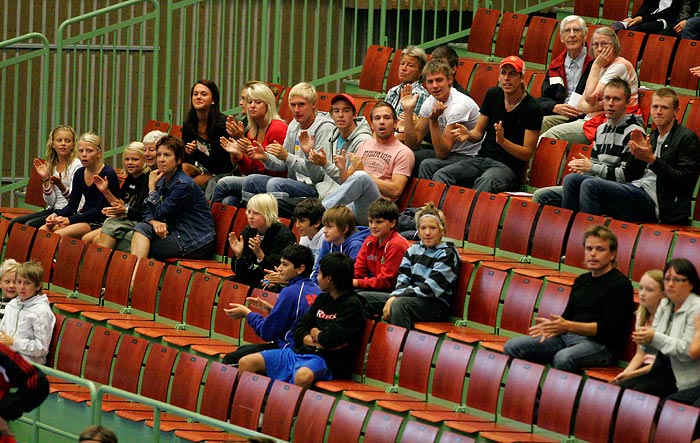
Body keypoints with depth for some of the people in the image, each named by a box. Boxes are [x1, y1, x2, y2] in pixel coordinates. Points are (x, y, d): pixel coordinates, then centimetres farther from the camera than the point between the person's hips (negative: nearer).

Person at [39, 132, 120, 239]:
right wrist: (56, 215, -8)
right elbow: (72, 205, 14)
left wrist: (70, 220, -22)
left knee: (59, 234, -29)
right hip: (82, 216, 7)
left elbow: (100, 210, -16)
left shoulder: (108, 175, -12)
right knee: (42, 230, -13)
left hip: (100, 222, -7)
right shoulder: (79, 174, 11)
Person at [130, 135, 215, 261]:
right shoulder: (162, 182, 11)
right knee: (142, 227, -14)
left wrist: (152, 187, -8)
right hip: (176, 233, 8)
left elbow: (159, 214, -15)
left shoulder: (184, 184, -16)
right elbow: (147, 213, 8)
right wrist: (155, 223, -15)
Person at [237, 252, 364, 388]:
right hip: (299, 351, 9)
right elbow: (298, 330, 14)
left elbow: (330, 339, -18)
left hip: (326, 361, -9)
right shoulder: (322, 298, 17)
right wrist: (317, 341, -5)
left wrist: (315, 334, 4)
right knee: (246, 363, -4)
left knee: (303, 376, -44)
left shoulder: (352, 305, -7)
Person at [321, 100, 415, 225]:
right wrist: (342, 169, 2)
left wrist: (364, 172, -9)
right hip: (352, 205, 5)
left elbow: (395, 191, -8)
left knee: (361, 177, -36)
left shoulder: (403, 152, 6)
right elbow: (346, 180, 26)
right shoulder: (366, 144, 26)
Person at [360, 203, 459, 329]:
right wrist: (394, 297, -16)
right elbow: (403, 280, 8)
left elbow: (430, 288, -15)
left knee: (399, 304, -38)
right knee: (362, 298, -1)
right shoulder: (413, 250, 15)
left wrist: (396, 298, -18)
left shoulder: (447, 255, -5)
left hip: (436, 304, -7)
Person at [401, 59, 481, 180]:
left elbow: (442, 153, -22)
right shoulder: (430, 102, 2)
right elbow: (412, 144, 0)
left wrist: (433, 120, -31)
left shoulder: (459, 105, -21)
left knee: (427, 165, -29)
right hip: (449, 152, 8)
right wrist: (408, 110, -7)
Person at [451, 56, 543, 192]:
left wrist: (502, 141, -24)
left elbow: (527, 153, -6)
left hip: (509, 167, -6)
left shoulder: (532, 108, -6)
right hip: (482, 159, 6)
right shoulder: (493, 95, 11)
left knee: (485, 182, -41)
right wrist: (468, 134, -7)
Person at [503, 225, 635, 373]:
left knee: (563, 358, -41)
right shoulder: (581, 280, 22)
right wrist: (554, 327, -1)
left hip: (600, 344, -8)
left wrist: (568, 326, -20)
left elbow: (607, 328, -11)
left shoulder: (620, 284, -3)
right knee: (512, 347, -8)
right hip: (566, 338, 8)